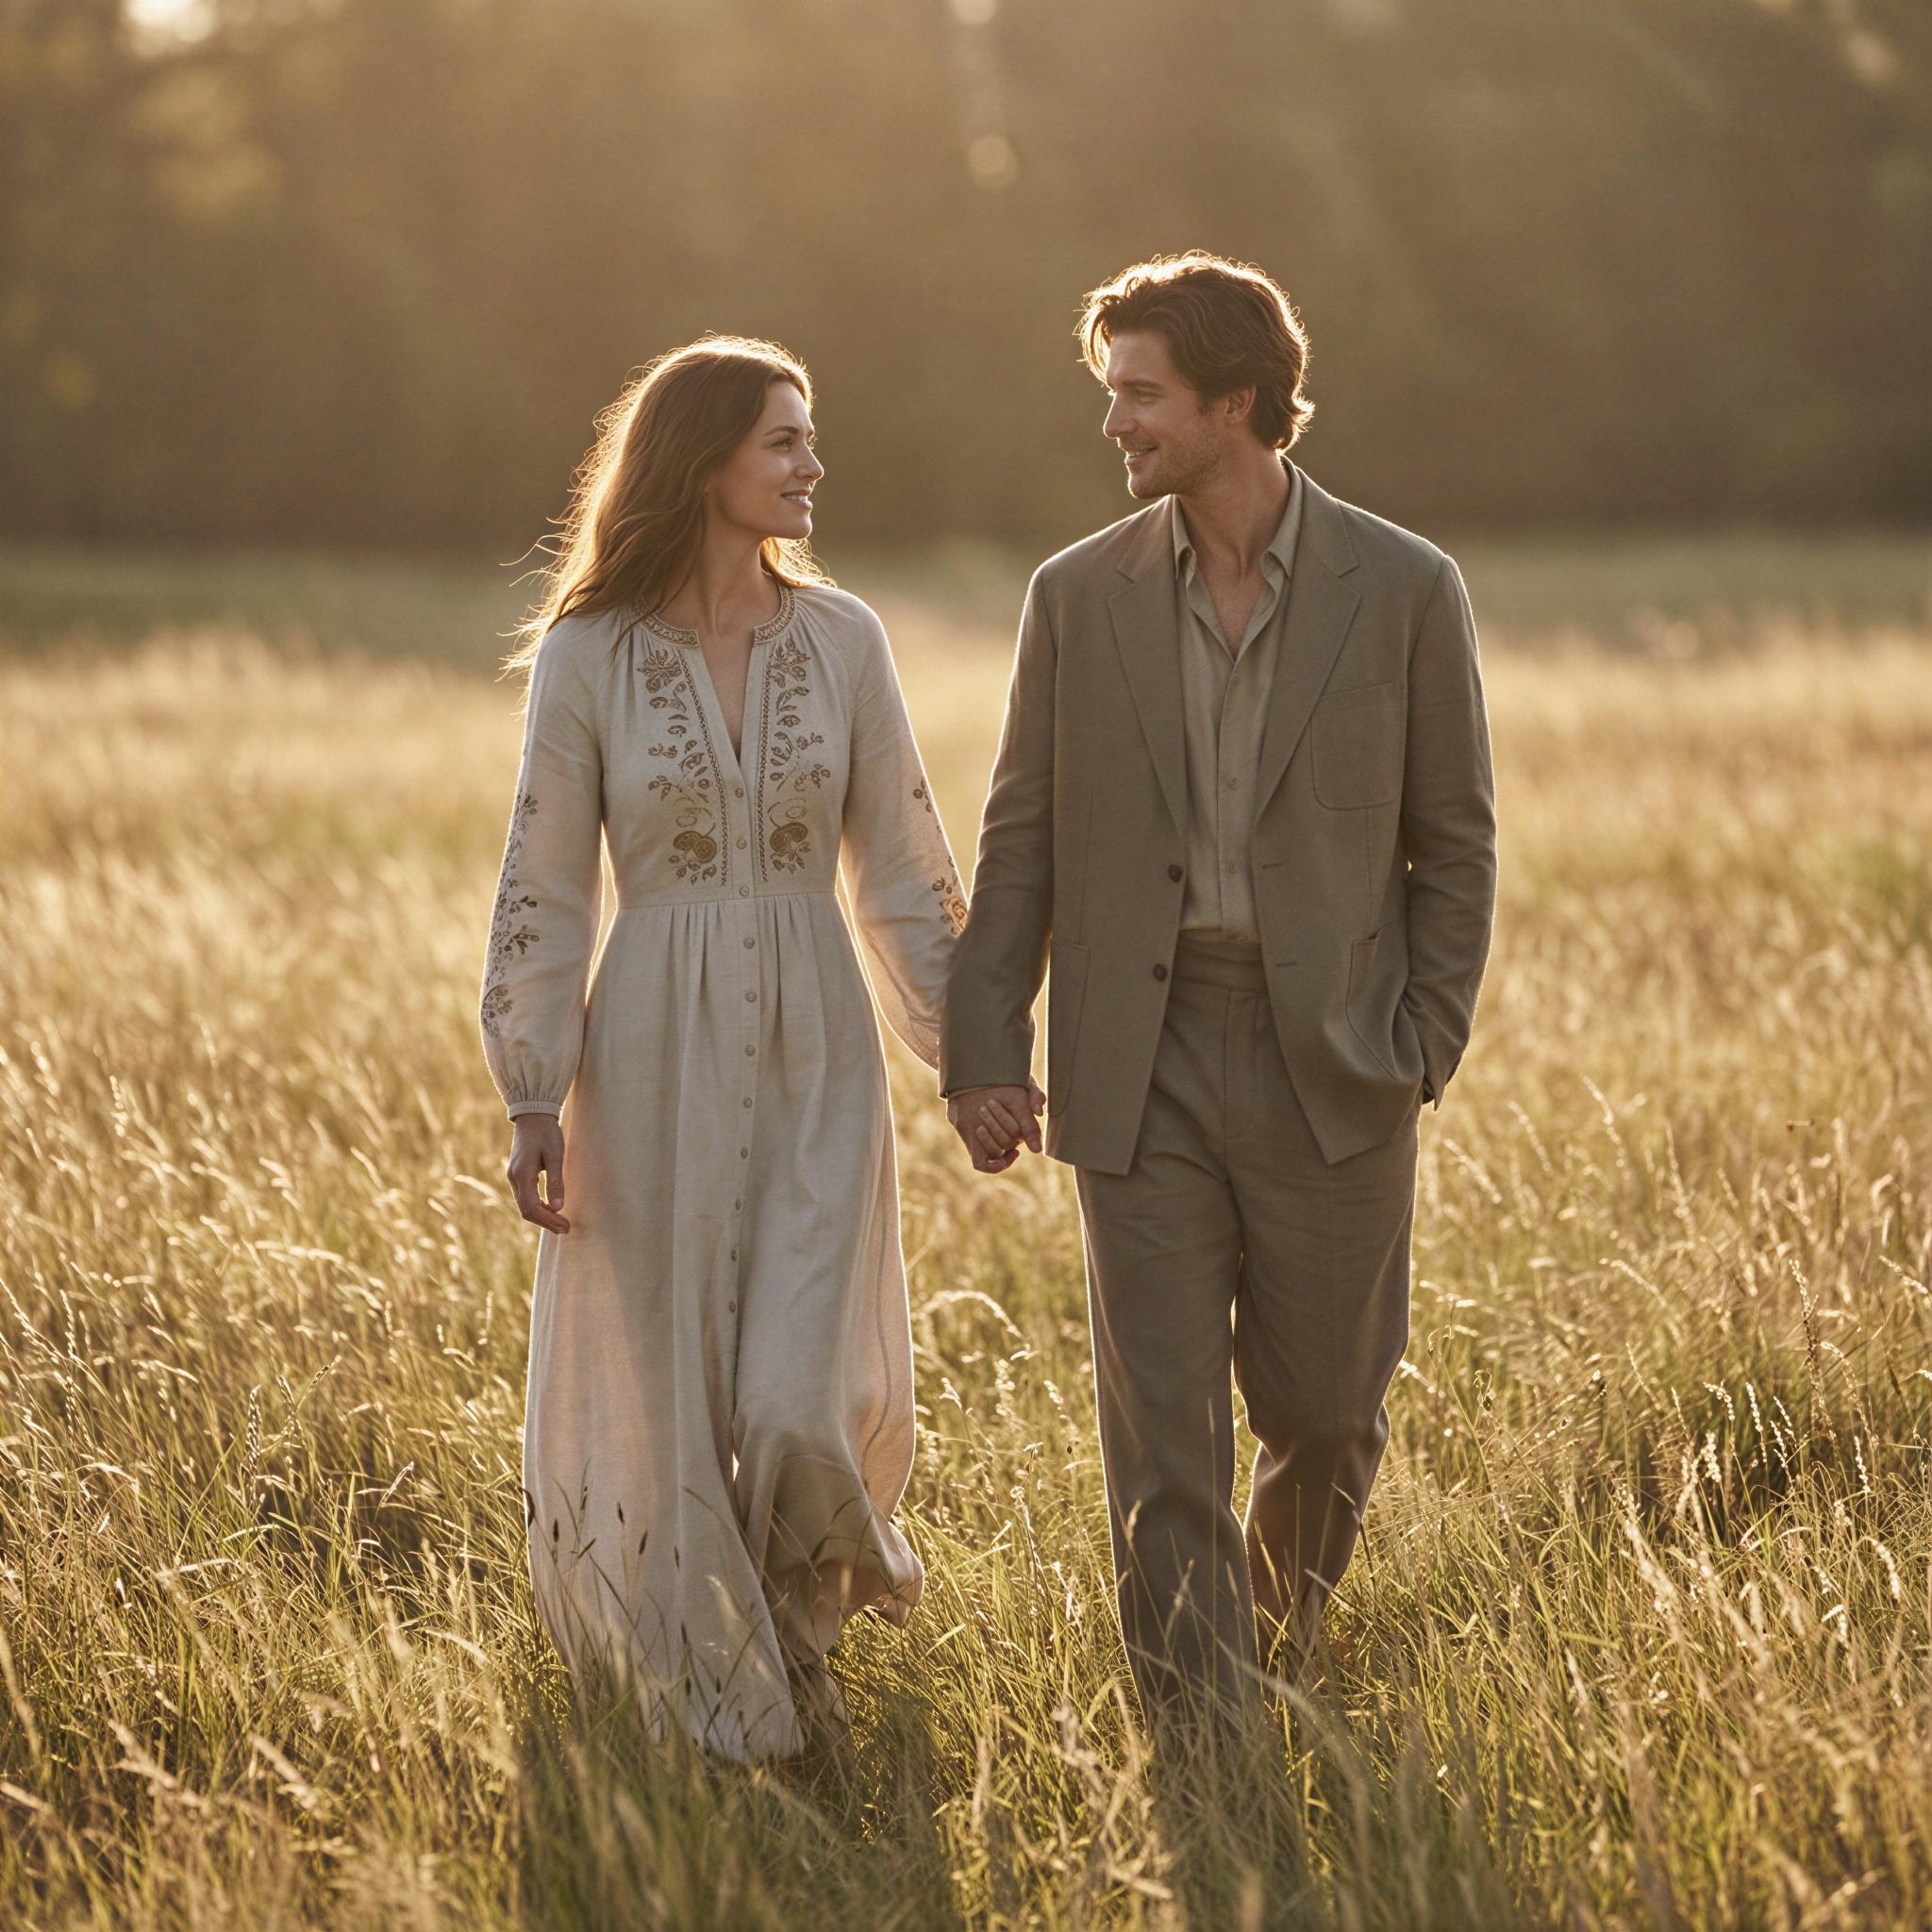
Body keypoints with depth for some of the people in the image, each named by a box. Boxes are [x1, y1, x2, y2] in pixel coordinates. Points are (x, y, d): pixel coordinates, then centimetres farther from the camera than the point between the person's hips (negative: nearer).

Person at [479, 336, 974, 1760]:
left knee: (807, 1399, -7)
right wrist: (531, 1100, -4)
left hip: (817, 1054, 1)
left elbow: (904, 867, 7)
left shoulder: (841, 640, 1)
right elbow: (544, 887, -1)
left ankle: (799, 1612, 24)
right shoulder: (587, 655, -4)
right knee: (668, 1388, 6)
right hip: (659, 1054, -1)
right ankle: (703, 1666, 29)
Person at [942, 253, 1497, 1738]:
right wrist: (985, 1050, 0)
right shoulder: (1079, 597, 4)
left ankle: (1276, 1658, 40)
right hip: (1143, 1072, 1)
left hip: (1329, 1068, -1)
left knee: (1326, 1418, 11)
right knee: (1164, 1444, -2)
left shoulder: (1405, 591, -2)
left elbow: (1455, 841, 3)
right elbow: (1022, 839, 7)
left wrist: (1422, 1047, -5)